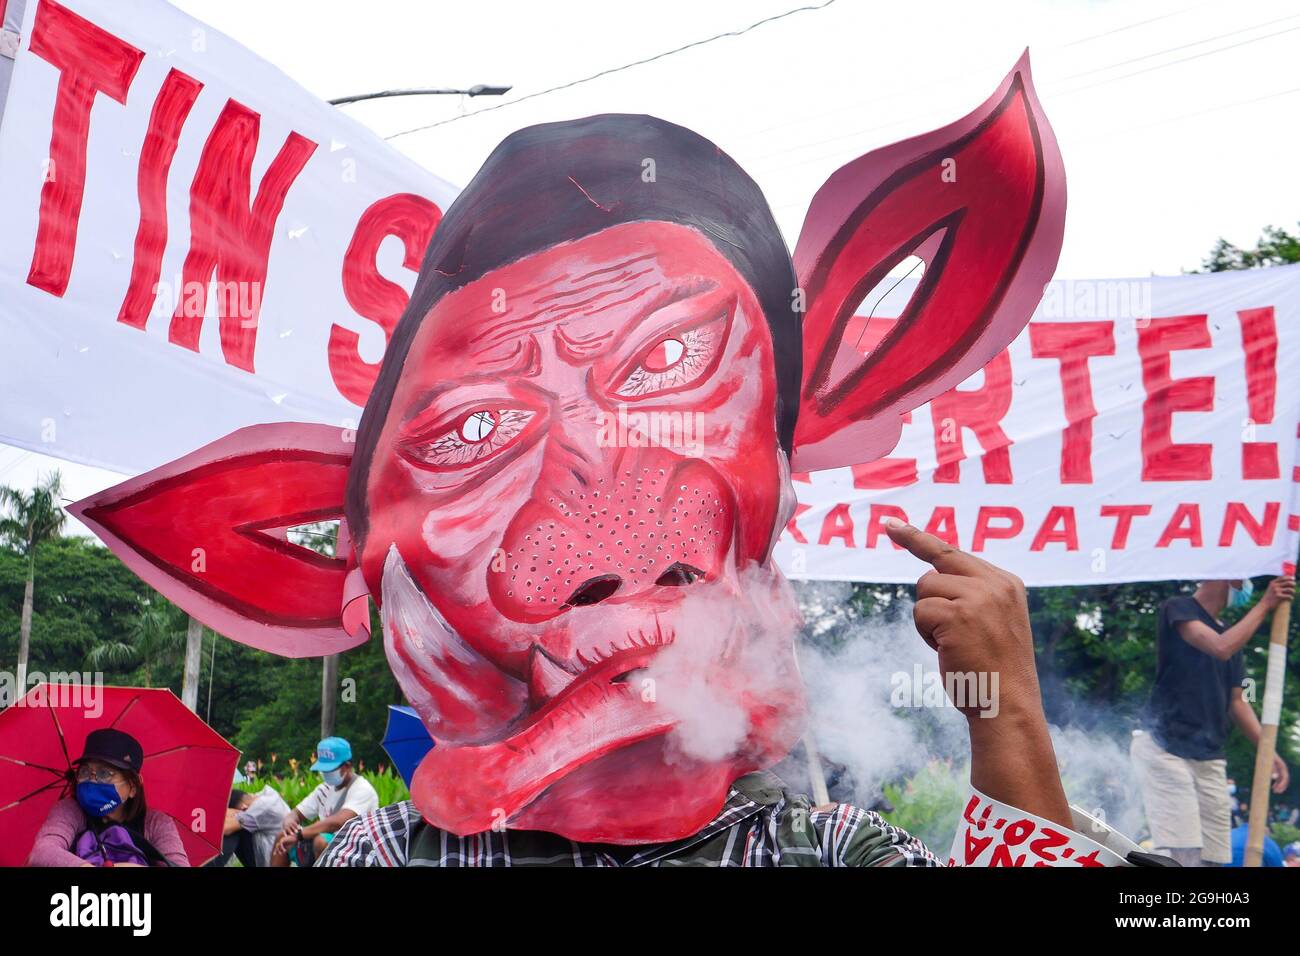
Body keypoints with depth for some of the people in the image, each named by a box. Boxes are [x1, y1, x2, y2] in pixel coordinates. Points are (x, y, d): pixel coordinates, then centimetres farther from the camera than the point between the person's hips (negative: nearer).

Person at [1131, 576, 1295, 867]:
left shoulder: (1229, 631, 20)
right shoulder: (1178, 609, -2)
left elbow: (1236, 702, 21)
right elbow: (1221, 648, -19)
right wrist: (1265, 605, -9)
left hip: (1210, 759, 8)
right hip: (1166, 748, -8)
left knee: (1213, 858, 1)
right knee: (1185, 854, -18)